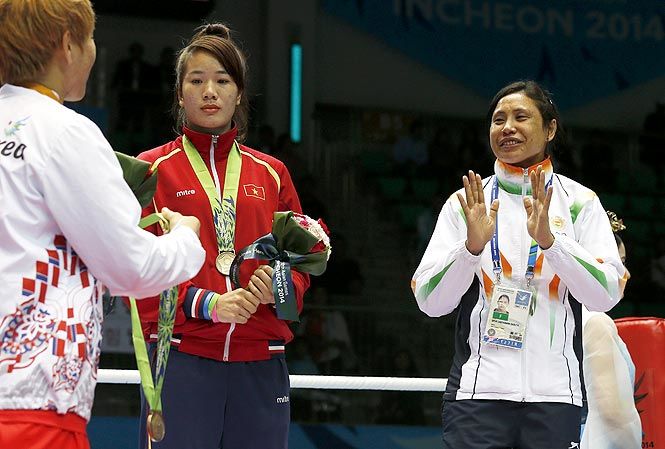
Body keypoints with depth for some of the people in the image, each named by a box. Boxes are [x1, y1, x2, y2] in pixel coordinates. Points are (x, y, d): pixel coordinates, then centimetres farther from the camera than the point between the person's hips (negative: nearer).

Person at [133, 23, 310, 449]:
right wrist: (207, 303, -14)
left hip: (260, 365, 3)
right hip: (181, 359, -3)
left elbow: (302, 261, 17)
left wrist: (278, 287, -6)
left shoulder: (271, 173, 16)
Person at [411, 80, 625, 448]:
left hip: (554, 394, 0)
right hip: (477, 393, 0)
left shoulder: (580, 201, 6)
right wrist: (472, 245, -15)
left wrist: (549, 239, -17)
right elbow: (430, 302, 0)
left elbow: (606, 295, -5)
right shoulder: (465, 203, 7)